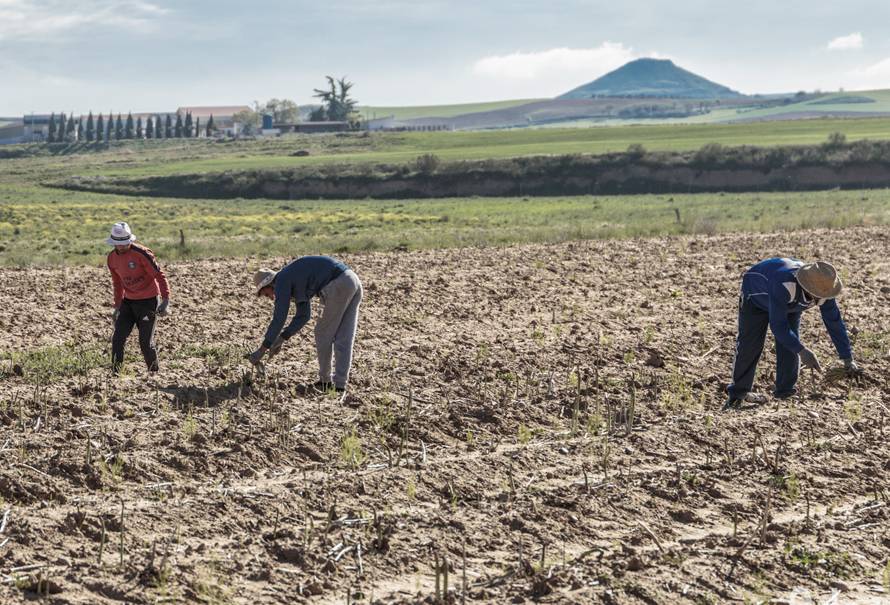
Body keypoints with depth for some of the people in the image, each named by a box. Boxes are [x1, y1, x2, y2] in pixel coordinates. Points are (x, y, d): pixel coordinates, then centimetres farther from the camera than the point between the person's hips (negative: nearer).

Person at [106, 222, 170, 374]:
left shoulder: (142, 254, -19)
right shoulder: (112, 258, 1)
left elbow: (159, 276, -19)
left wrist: (165, 301, -27)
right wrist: (117, 307, 18)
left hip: (147, 301, -6)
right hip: (128, 302, 6)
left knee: (145, 342, -3)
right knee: (118, 339, -3)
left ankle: (154, 373, 15)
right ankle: (114, 373, 3)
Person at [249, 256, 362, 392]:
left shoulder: (282, 281, 0)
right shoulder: (296, 282, 28)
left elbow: (279, 318, -3)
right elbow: (303, 315, 33)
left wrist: (261, 350, 3)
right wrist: (281, 339, 30)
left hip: (339, 286, -9)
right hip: (354, 282, 9)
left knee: (323, 334, 7)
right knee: (343, 339, 11)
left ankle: (325, 380, 17)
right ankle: (339, 384, 12)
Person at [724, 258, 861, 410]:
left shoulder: (823, 290, -29)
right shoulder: (784, 285, -48)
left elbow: (835, 323, -18)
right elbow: (777, 324, -44)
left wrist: (848, 360, -17)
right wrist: (802, 351, -47)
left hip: (789, 305, 5)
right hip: (756, 296, -5)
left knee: (790, 345, -9)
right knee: (749, 345, -8)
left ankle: (785, 392, 2)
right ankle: (738, 392, 6)